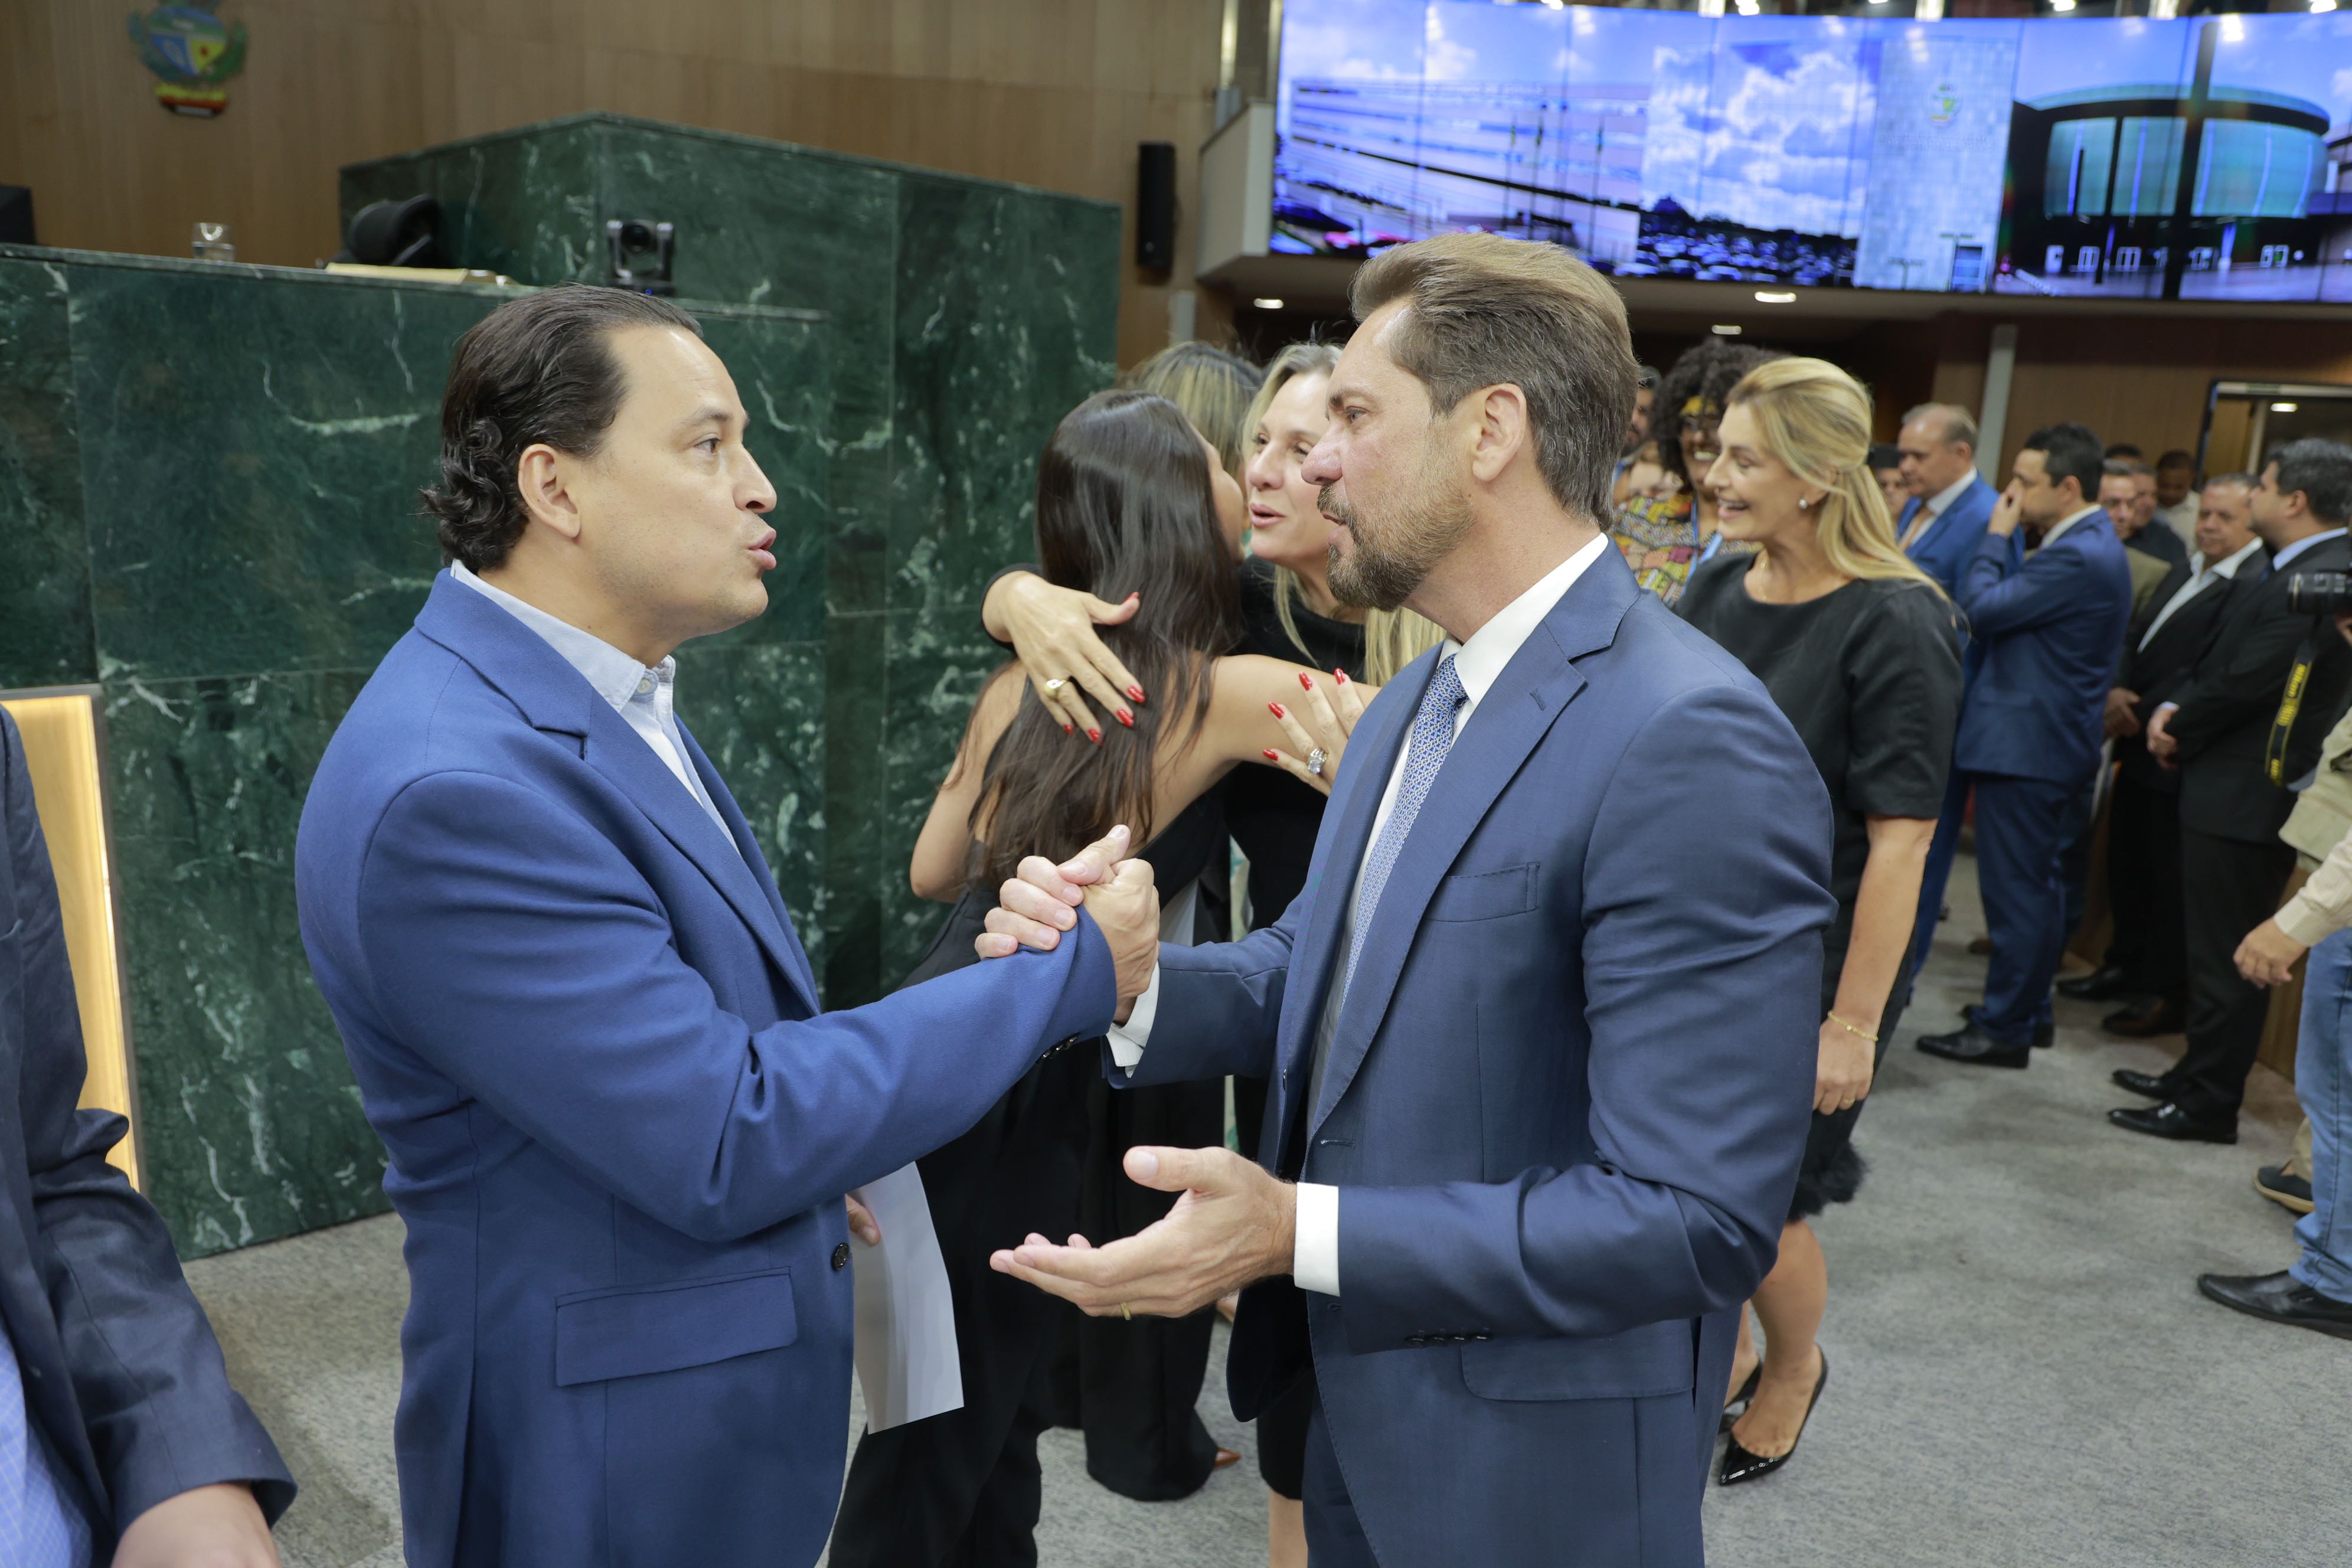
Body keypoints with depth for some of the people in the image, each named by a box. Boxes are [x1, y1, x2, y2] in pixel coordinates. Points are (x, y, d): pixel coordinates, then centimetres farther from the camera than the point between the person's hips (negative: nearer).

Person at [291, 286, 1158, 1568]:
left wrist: (807, 1168, 12)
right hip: (614, 1463, -8)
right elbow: (723, 1145, -28)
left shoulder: (598, 691, 3)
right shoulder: (450, 787, -28)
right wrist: (1070, 972, -22)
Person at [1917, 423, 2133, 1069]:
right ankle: (2028, 1009, 30)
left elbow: (1982, 609, -19)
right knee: (2034, 884, 18)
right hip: (2042, 742, 11)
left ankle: (2004, 1029, 6)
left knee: (2017, 888, -2)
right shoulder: (2089, 544, 13)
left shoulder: (2078, 558, -20)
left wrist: (1998, 533, -10)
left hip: (2026, 746, -11)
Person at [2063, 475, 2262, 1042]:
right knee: (2128, 861, 18)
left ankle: (2167, 994, 13)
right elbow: (2139, 637, 14)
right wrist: (2116, 690, -4)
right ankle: (2127, 965, 32)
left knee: (2171, 876, 1)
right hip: (2141, 744, 9)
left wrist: (2142, 711, -19)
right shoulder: (2186, 572, 15)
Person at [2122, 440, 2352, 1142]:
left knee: (2227, 957, -1)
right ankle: (2199, 1074, 32)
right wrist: (2175, 711, -5)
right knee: (2218, 947, 19)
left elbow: (2241, 686, -21)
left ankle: (2207, 1107, 8)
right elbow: (2220, 662, 12)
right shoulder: (2287, 572, 12)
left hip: (2246, 797, -10)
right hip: (2238, 789, 10)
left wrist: (2178, 731, -5)